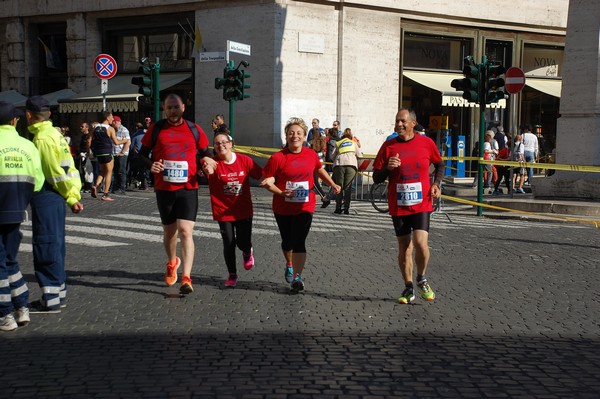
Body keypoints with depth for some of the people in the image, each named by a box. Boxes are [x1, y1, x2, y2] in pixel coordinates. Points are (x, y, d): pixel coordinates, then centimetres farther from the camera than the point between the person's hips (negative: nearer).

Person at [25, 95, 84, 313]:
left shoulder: (42, 138, -16)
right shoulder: (55, 134, 13)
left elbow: (57, 172, -18)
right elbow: (69, 167, 12)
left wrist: (71, 198, -10)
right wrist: (73, 195, 7)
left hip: (45, 197, -10)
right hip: (55, 196, 10)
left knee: (46, 246, -3)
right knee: (55, 244, 16)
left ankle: (50, 299, 2)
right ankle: (58, 292, 26)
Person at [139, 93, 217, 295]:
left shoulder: (194, 129, 3)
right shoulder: (156, 129, 2)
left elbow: (205, 153, 14)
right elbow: (142, 153, 9)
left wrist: (208, 162, -8)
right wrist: (150, 164, -11)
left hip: (188, 188, -1)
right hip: (164, 188, 2)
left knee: (185, 231, -14)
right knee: (169, 231, 16)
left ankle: (186, 278, -15)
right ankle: (172, 262, 45)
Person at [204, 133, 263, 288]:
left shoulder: (244, 160, -5)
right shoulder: (214, 163, -10)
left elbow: (262, 174, 1)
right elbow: (208, 167, -34)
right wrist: (207, 170, -58)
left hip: (244, 210, 1)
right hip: (223, 211, 0)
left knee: (243, 243, -1)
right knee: (229, 244, 5)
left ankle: (247, 252, 39)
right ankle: (232, 275, 26)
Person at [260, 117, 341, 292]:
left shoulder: (311, 155, -1)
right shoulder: (277, 158, -12)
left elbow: (319, 169, 20)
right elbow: (267, 181, -14)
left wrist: (332, 184, 20)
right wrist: (281, 193, -28)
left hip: (304, 207, 0)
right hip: (283, 208, 0)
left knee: (299, 242, -10)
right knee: (287, 240, 16)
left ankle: (297, 277, -9)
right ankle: (289, 265, 44)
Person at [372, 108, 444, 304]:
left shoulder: (427, 143, -1)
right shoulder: (388, 146, -1)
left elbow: (440, 164, 17)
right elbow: (376, 178, 3)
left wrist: (436, 183, 1)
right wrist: (388, 168, -17)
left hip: (421, 204, -1)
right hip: (398, 206, 1)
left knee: (420, 243, -16)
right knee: (404, 248, 8)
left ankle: (422, 279, 11)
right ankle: (408, 288, 23)